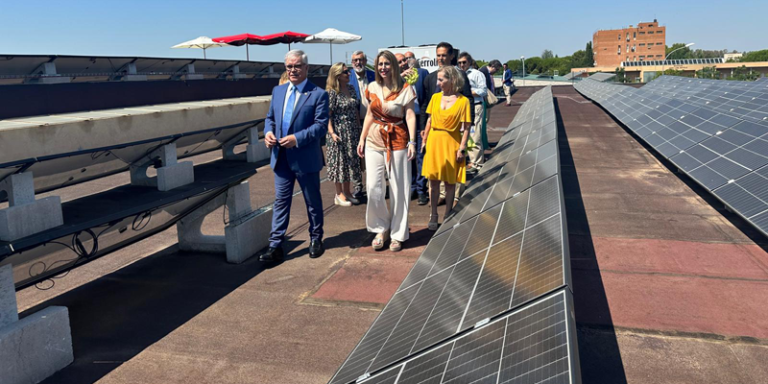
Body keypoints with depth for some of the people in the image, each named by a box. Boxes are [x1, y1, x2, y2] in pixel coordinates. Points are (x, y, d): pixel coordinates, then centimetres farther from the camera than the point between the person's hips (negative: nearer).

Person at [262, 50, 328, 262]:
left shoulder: (318, 94, -7)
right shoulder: (278, 91, 10)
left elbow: (321, 125, -14)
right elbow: (270, 117, 16)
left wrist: (297, 138, -23)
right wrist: (268, 132, -5)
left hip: (306, 158, -4)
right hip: (281, 157, 4)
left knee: (313, 202, 11)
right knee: (280, 202, 6)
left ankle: (316, 240, 28)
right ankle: (275, 246, 10)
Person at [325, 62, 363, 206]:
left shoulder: (351, 89, 7)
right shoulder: (332, 93, -13)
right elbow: (327, 115, -16)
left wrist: (359, 128, 12)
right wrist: (332, 133, -25)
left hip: (353, 131, 7)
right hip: (339, 132, -7)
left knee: (351, 161, 12)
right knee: (339, 161, 2)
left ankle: (347, 191, 24)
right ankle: (339, 194, 12)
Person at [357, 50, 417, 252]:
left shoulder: (405, 89, -3)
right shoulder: (372, 88, 9)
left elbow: (410, 116, -9)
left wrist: (412, 141, -18)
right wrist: (362, 139, 11)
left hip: (397, 142, -3)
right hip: (374, 141, 3)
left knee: (398, 189, 3)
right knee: (373, 188, -2)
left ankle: (397, 234, 17)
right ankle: (381, 229, 17)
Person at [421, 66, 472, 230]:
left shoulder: (463, 101, -7)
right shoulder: (435, 97, 5)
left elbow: (466, 128, -8)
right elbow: (429, 121, 10)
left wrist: (462, 148, -12)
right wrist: (424, 140, 6)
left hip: (451, 144, -3)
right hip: (434, 142, 3)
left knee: (450, 181, 6)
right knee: (433, 179, 6)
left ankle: (447, 215, 20)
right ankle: (433, 215, 17)